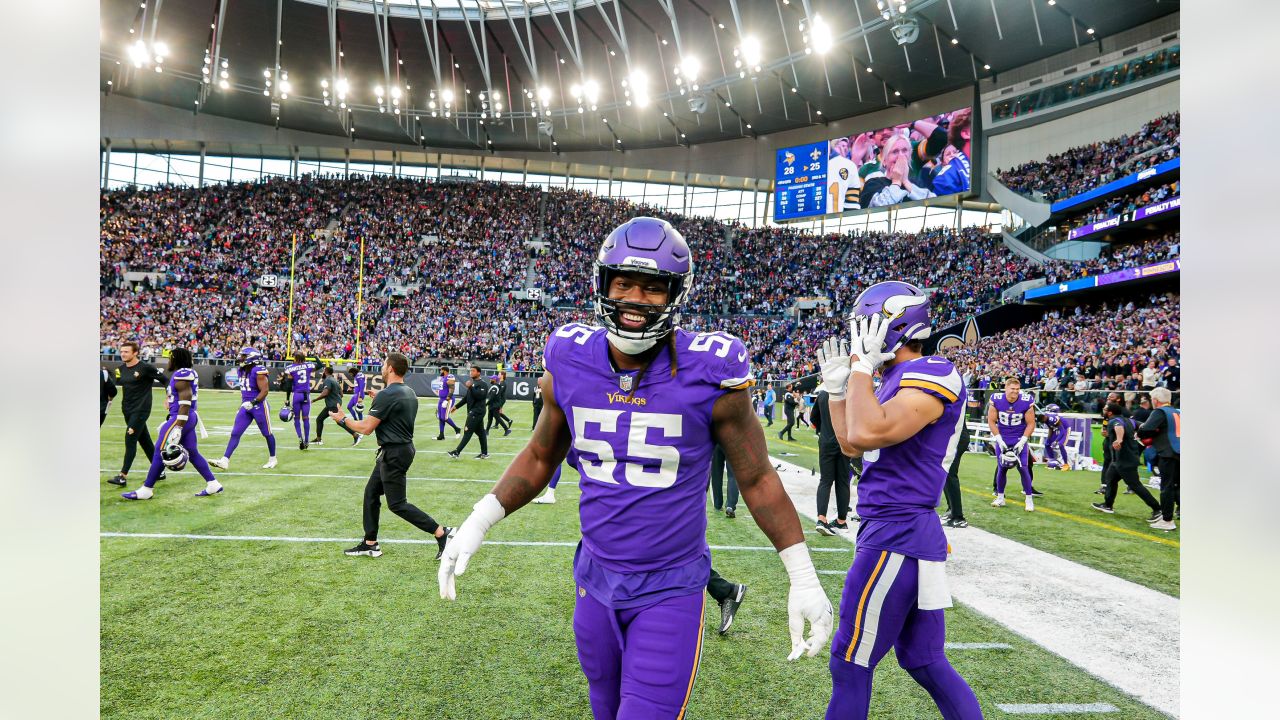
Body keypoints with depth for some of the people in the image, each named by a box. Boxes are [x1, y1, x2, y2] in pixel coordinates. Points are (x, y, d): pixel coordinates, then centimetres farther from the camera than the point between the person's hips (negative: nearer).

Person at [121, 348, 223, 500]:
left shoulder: (181, 375, -16)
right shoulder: (188, 374, 14)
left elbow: (185, 403, -21)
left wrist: (177, 428, -22)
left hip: (180, 418, -10)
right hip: (191, 418, 10)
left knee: (161, 452, 0)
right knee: (192, 453, 11)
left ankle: (146, 490, 10)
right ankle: (213, 484, 12)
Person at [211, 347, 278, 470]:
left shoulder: (258, 371, -17)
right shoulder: (242, 370, 8)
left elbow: (264, 391, -21)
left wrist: (253, 403, -29)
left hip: (259, 406, -7)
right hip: (246, 406, 7)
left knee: (267, 434, 8)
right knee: (235, 433, 0)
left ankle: (272, 459, 24)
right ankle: (225, 460, -2)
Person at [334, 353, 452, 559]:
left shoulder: (386, 395, -20)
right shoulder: (409, 393, 8)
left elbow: (365, 428, -17)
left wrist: (343, 419, -1)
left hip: (393, 454, -10)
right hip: (404, 448, 10)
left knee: (397, 504, -3)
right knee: (371, 493, 17)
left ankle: (441, 533, -4)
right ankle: (370, 544, 25)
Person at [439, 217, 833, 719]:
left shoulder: (707, 375, -17)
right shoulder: (570, 366, -7)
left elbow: (757, 479, -6)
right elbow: (541, 456, 9)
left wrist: (804, 578, -4)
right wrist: (478, 522, 2)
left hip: (671, 589, -4)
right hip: (596, 578, 4)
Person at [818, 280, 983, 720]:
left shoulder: (933, 374, -15)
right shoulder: (896, 379, 13)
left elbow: (867, 434, -29)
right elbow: (850, 445, 21)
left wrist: (862, 365, -17)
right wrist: (837, 388, 15)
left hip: (896, 537, -10)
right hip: (903, 532, 10)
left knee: (851, 662, 4)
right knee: (925, 662, 18)